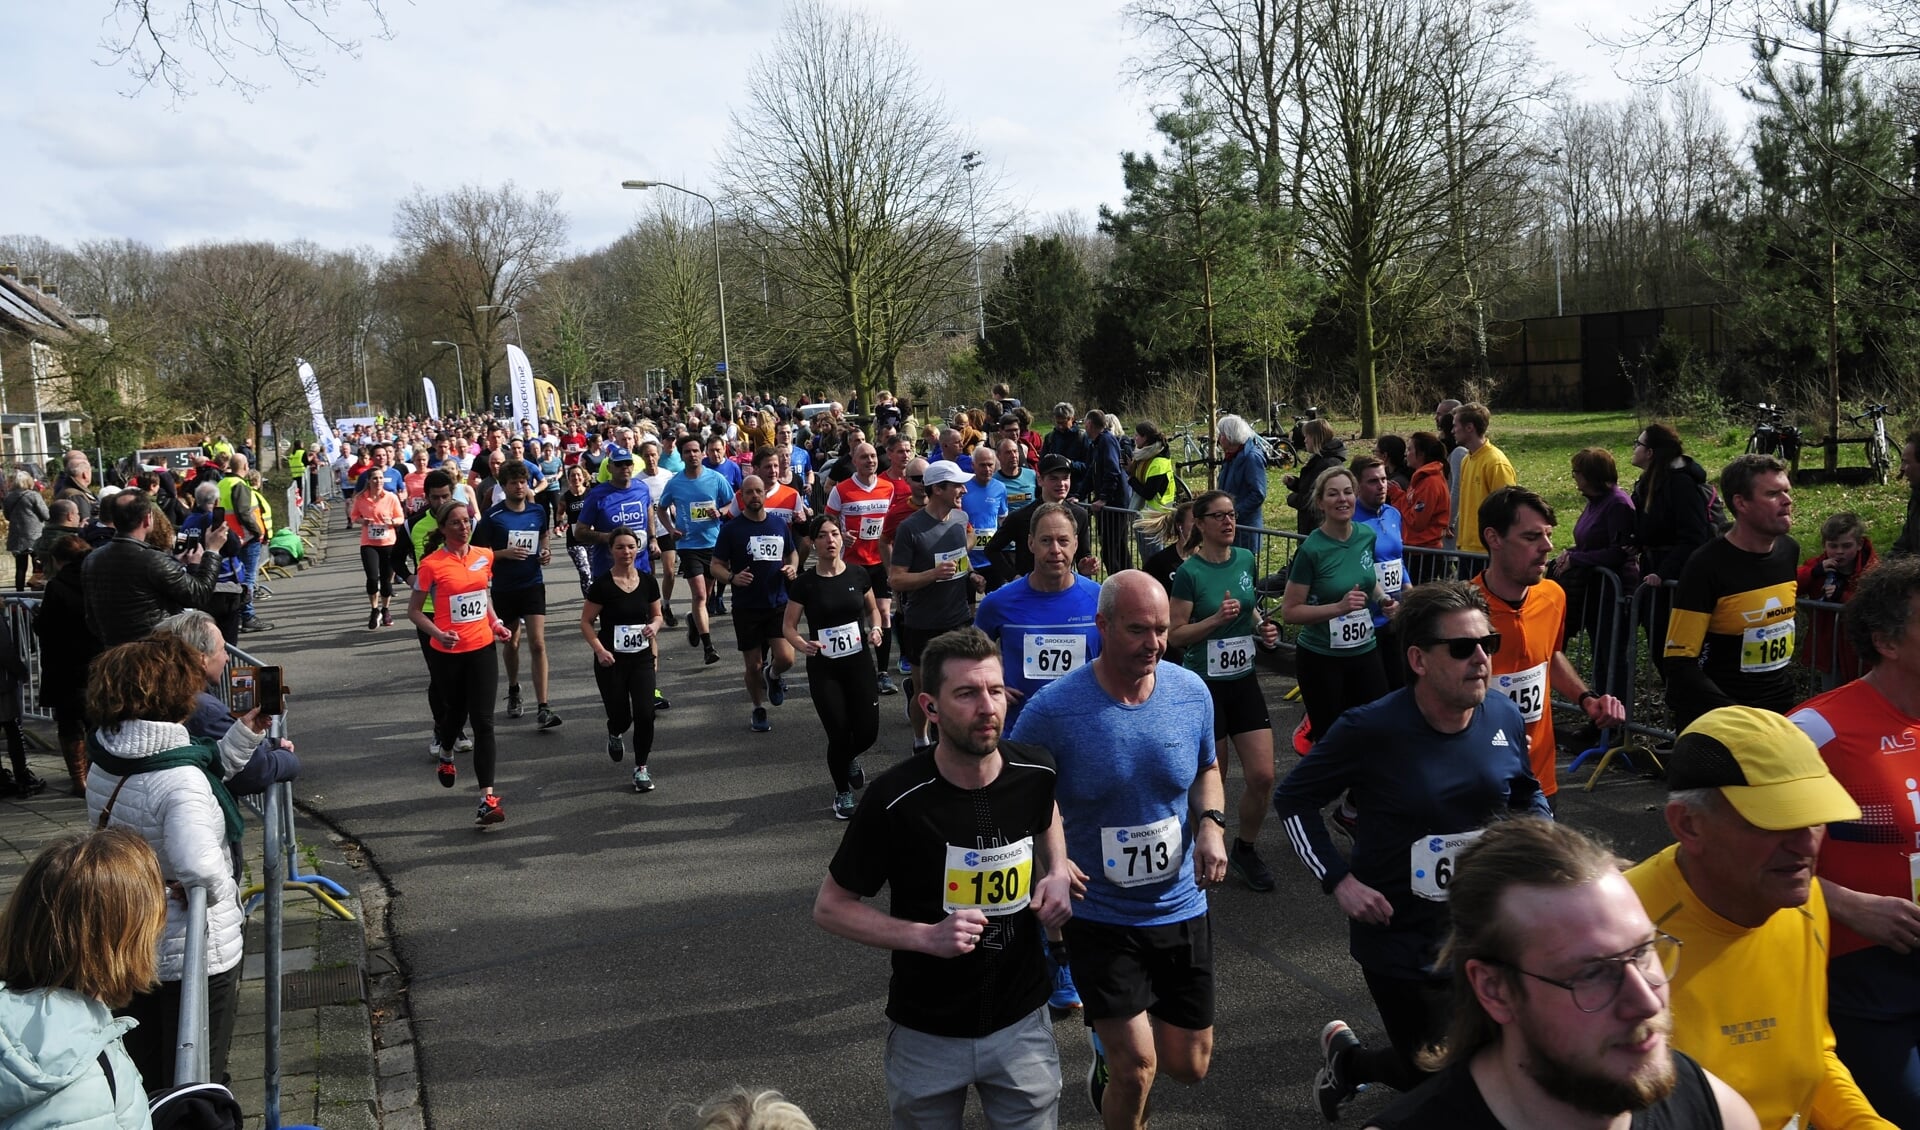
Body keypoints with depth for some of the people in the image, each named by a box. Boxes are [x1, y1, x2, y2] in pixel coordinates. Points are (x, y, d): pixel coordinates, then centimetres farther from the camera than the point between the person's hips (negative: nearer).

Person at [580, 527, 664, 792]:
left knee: (645, 714, -9)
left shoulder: (648, 581, 1)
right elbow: (586, 622, -6)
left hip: (642, 658, 3)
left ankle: (641, 767, 10)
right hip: (611, 660, -2)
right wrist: (599, 649, -19)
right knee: (621, 716, 3)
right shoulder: (602, 584, -10)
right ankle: (614, 735, 42)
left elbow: (657, 615, 14)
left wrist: (654, 626, -9)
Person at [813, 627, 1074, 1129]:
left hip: (1022, 1024, 3)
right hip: (928, 1035, -2)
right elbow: (830, 907, -12)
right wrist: (926, 936, -25)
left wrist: (1058, 871, -4)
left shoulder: (1036, 770, -11)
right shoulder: (895, 800, -22)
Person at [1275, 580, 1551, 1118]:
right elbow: (1292, 799, -9)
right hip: (1399, 940, -5)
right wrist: (1340, 880, -16)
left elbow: (1527, 795, 14)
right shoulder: (1371, 730, -21)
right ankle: (1346, 1055, 38)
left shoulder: (1504, 718, -6)